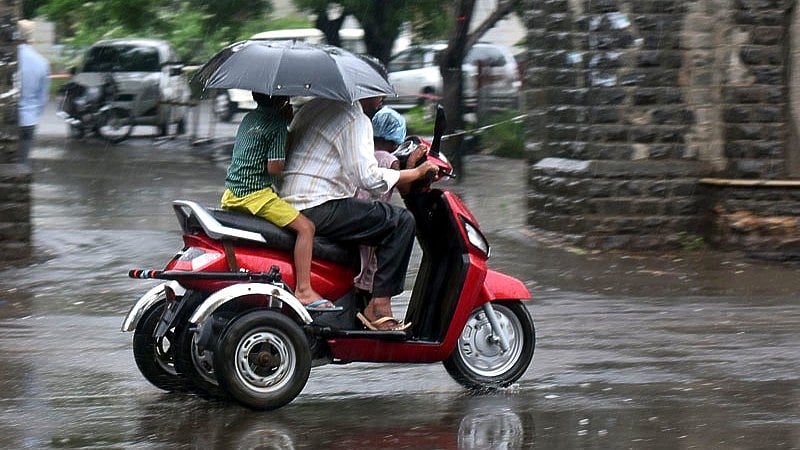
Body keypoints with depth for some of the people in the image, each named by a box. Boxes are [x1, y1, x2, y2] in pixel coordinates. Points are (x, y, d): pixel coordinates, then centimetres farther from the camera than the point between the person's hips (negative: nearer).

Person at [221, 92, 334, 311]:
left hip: (231, 194, 9)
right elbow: (274, 167, -16)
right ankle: (303, 290, -23)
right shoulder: (277, 122, -10)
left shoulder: (249, 118, 17)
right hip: (255, 193, -9)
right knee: (305, 226, -15)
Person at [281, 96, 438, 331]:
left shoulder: (313, 107, 21)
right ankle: (379, 307, -12)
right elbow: (369, 177, -16)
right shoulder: (356, 119, -8)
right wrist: (416, 173, -5)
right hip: (318, 209, -10)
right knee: (401, 221, -9)